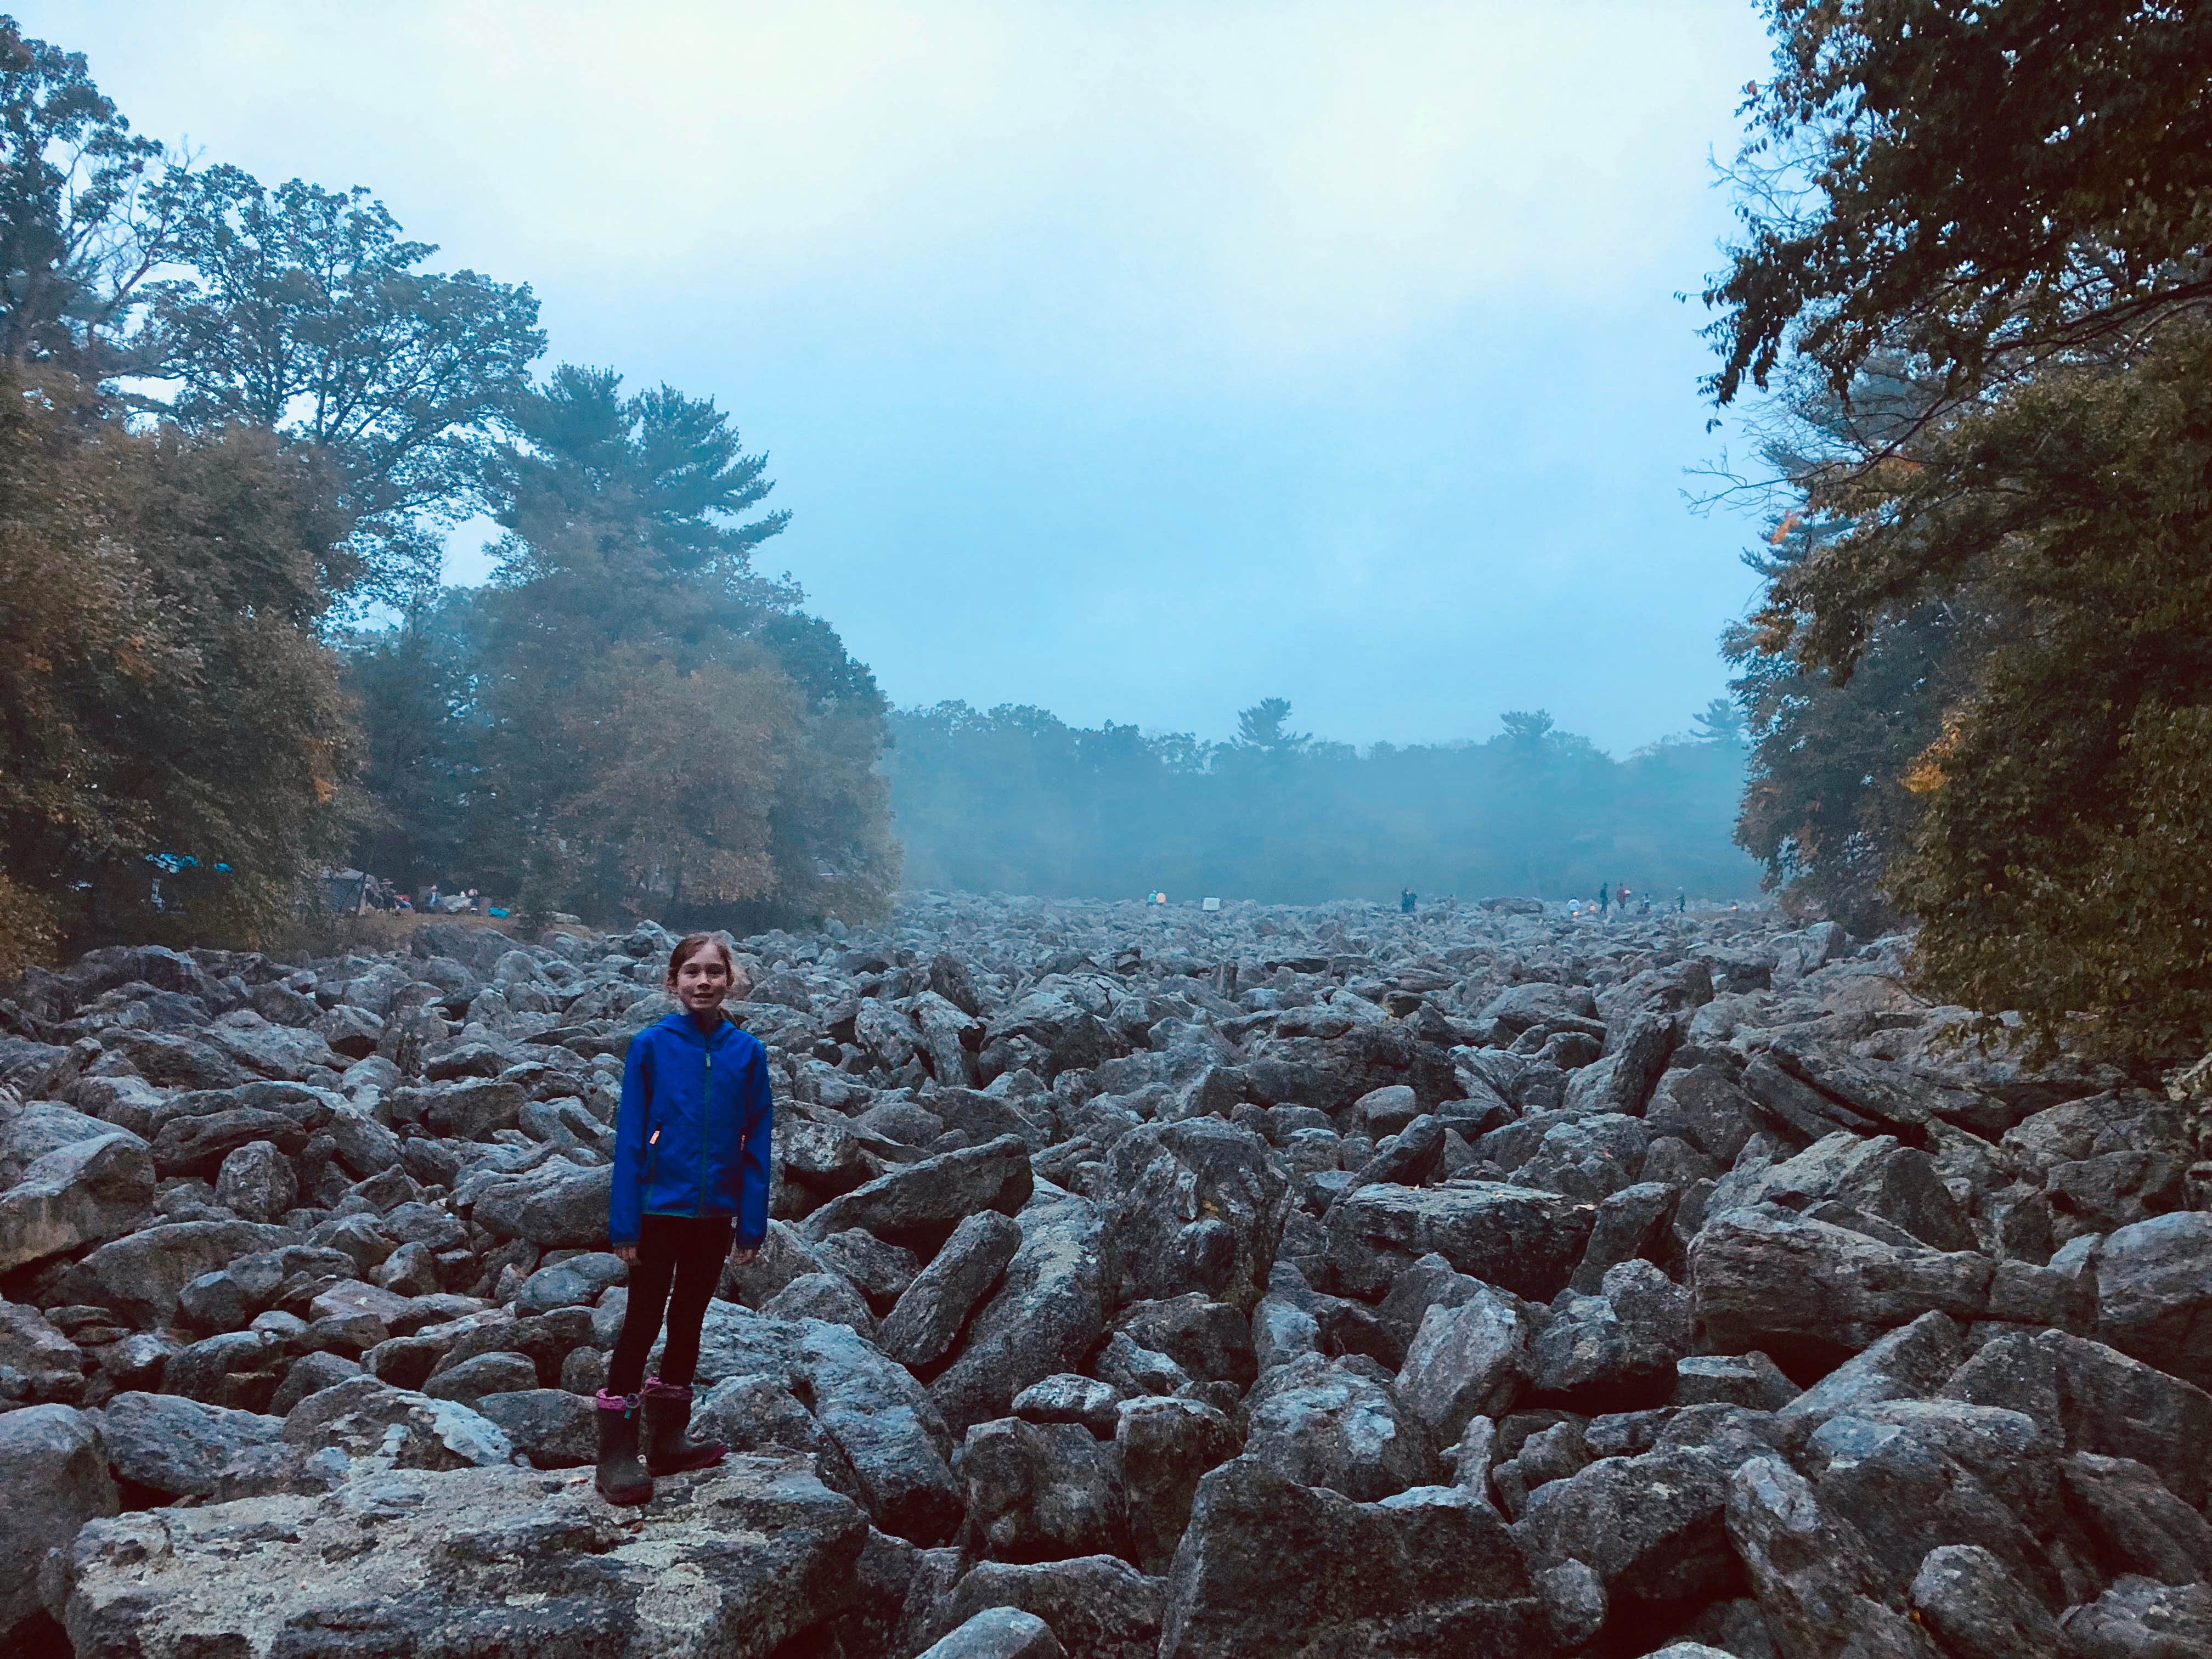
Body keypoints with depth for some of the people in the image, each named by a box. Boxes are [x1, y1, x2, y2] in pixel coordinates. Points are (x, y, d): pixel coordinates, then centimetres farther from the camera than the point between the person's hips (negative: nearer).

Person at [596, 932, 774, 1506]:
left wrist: (752, 1224, -1)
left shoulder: (747, 1052, -2)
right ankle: (616, 1458, 12)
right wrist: (624, 1222, -10)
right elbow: (629, 1138, -7)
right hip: (659, 1208, -3)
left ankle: (668, 1439, 29)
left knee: (688, 1321, 15)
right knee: (642, 1324, 2)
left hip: (714, 1214, 3)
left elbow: (757, 1144, 1)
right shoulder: (651, 1045, -8)